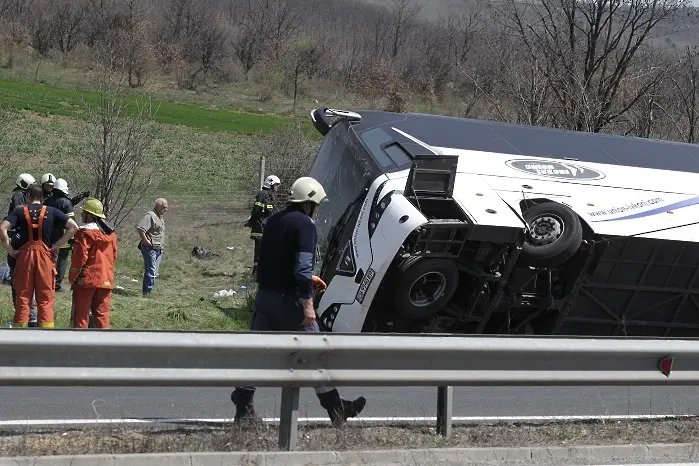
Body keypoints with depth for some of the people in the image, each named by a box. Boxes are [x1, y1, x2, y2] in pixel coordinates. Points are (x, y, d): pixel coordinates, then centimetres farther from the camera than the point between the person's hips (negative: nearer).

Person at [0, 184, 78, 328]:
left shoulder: (20, 211, 3)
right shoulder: (51, 212, 6)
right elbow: (73, 227, -1)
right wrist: (57, 245, 0)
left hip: (25, 255, 0)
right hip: (45, 256, 0)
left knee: (23, 296, 6)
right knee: (45, 298, 3)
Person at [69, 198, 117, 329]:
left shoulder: (85, 232, -11)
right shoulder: (111, 233, 11)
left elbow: (79, 257, -13)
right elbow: (114, 256, 15)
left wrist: (72, 277, -5)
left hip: (86, 279, -6)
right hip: (106, 280, 6)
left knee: (81, 314, 1)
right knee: (102, 313, 9)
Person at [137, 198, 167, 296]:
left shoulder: (160, 217, 17)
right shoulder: (150, 216, -13)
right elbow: (140, 228, -24)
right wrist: (146, 241, -20)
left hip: (159, 249, 10)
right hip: (150, 248, -10)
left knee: (154, 273, 11)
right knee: (151, 272, -11)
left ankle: (149, 292, 17)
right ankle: (147, 292, -7)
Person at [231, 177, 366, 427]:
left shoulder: (274, 220, 12)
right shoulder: (304, 224, -12)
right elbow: (303, 266, -21)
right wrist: (308, 305, -20)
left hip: (265, 295, 7)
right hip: (289, 299, -7)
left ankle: (243, 411, 8)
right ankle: (337, 410, 14)